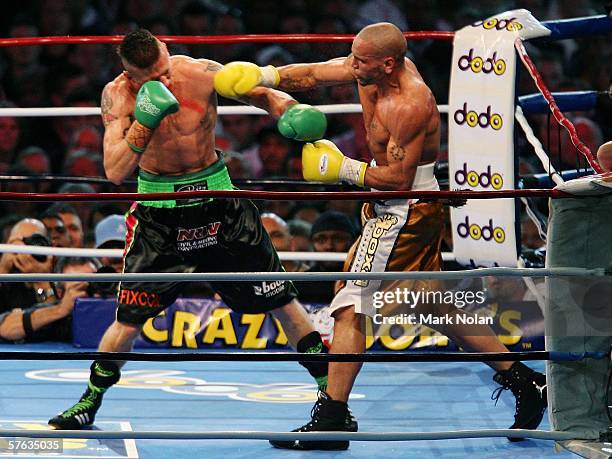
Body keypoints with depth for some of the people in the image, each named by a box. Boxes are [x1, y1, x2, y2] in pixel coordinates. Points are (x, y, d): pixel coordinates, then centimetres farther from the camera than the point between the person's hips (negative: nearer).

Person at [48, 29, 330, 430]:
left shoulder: (201, 73, -15)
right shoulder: (119, 95, -15)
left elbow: (262, 94, -1)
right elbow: (115, 172, -21)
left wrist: (291, 110, -23)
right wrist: (145, 122, -35)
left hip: (217, 197, 1)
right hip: (159, 212, -1)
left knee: (281, 301, 4)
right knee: (129, 320, -3)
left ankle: (329, 385, 16)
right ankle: (90, 402, 18)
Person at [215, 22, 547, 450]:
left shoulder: (410, 105, -25)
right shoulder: (374, 67, 0)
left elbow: (399, 177, -24)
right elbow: (312, 75, 4)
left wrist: (344, 169, -16)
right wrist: (266, 75, -11)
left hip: (406, 212, -10)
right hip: (408, 209, 10)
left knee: (351, 307, -9)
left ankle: (332, 418, -8)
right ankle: (520, 378, 22)